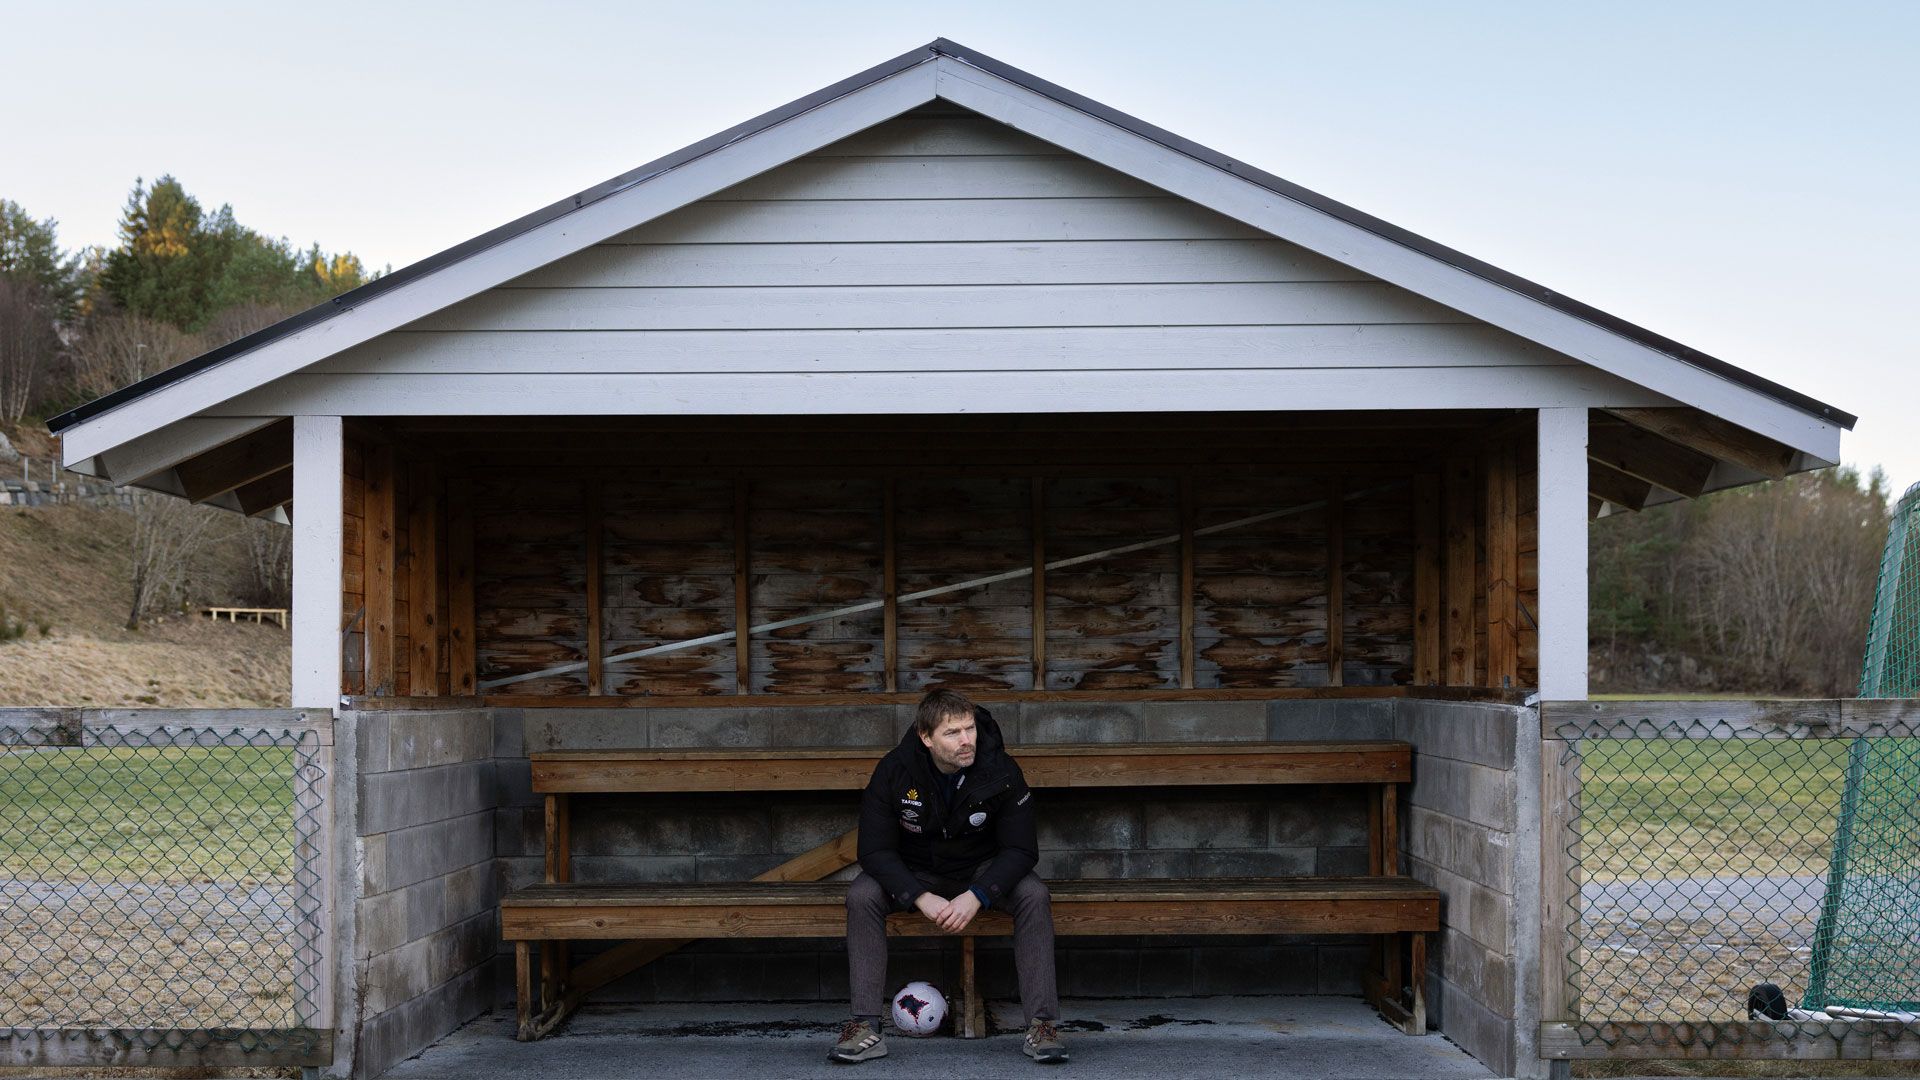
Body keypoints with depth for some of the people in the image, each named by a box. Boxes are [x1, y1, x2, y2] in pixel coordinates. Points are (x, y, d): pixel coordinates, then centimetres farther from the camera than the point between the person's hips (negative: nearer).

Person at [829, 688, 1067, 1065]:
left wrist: (976, 896, -33)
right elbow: (875, 850, -18)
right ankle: (865, 1028, -28)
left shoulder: (1001, 771, -18)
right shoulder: (893, 771, -18)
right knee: (861, 896, -28)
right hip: (914, 875, 0)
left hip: (982, 872, 0)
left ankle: (1042, 1025, -28)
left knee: (1034, 896, -29)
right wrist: (921, 898, -34)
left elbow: (1021, 849, -17)